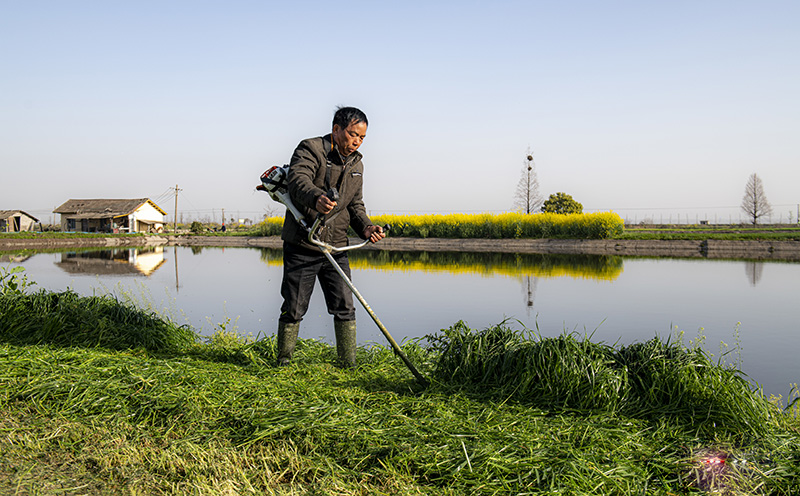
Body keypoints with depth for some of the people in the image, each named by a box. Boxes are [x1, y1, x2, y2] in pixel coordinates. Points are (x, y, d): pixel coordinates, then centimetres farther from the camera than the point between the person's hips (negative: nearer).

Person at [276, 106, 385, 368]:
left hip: (336, 247, 5)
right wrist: (317, 198, -49)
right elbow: (298, 181, -27)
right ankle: (283, 362, 20)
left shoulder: (356, 165, 13)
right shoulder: (310, 149, -9)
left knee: (344, 307, 3)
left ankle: (349, 364, 12)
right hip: (302, 245, -5)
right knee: (293, 308, 4)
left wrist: (366, 227, -3)